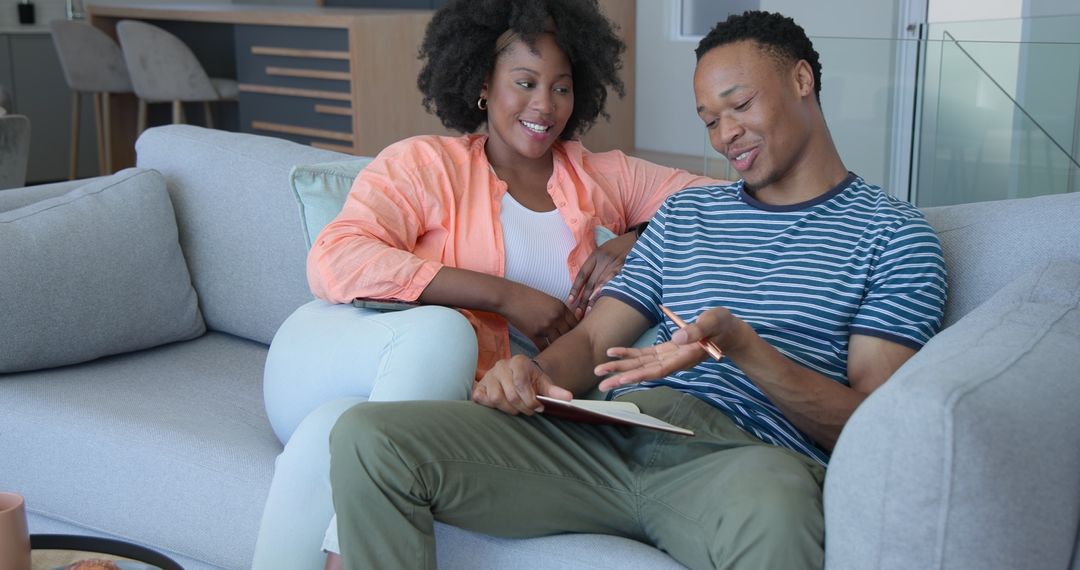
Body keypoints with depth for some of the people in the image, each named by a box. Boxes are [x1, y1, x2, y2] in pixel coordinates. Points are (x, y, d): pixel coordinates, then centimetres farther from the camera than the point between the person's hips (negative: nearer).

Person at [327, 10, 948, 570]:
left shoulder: (893, 233, 10)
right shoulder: (685, 213, 27)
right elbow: (593, 340, 18)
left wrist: (741, 344, -16)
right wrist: (537, 374, -6)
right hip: (609, 432, 5)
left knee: (769, 511, -45)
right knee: (368, 438, -16)